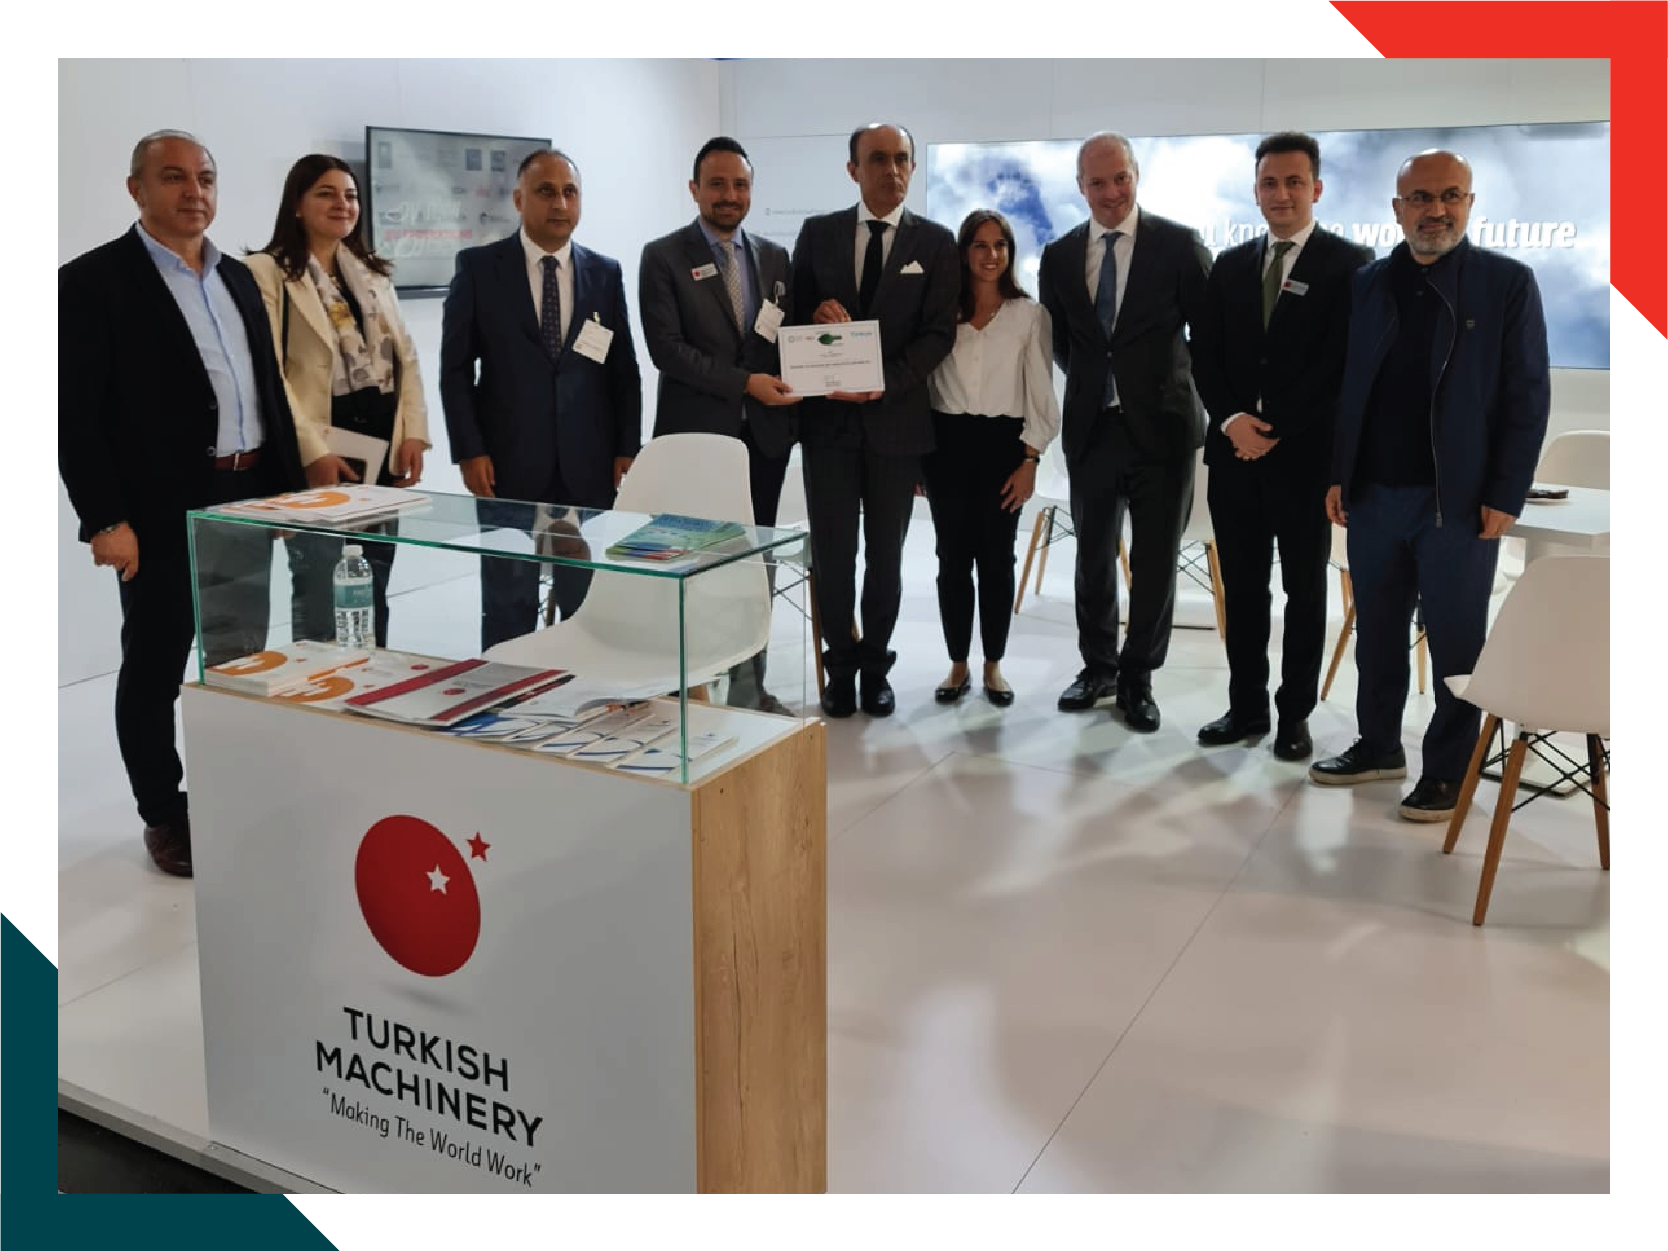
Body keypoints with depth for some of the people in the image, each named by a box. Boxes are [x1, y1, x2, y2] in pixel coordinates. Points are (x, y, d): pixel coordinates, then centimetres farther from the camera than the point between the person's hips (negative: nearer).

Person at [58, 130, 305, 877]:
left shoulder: (238, 278, 13)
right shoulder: (93, 280, -7)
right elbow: (75, 414, -12)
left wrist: (293, 489, 13)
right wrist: (104, 520, -18)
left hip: (250, 500, 6)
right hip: (163, 511, -6)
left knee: (242, 664, 14)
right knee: (155, 670, 6)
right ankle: (163, 815, 20)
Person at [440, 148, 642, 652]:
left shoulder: (605, 272, 8)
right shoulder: (478, 267, 1)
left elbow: (624, 370, 10)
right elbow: (455, 368, 0)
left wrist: (627, 450, 2)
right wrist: (469, 451, -8)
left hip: (588, 466, 2)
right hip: (508, 464, -2)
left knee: (587, 604, 8)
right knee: (508, 604, 6)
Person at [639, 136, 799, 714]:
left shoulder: (774, 256, 12)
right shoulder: (663, 256, -2)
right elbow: (666, 347, -11)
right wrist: (745, 382, -17)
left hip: (765, 433, 4)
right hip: (698, 432, -4)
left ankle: (751, 688, 18)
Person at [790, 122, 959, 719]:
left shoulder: (935, 242, 3)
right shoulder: (818, 233, 7)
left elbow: (939, 332, -4)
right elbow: (793, 311, 9)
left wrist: (884, 383, -17)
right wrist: (815, 312, -15)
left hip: (897, 415, 0)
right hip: (828, 415, 1)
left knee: (886, 552, 8)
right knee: (832, 549, 1)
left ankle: (876, 665, 22)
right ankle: (842, 665, 16)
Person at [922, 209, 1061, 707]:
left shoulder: (1030, 314, 1)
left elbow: (1040, 394, 0)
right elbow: (924, 384, 7)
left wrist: (1029, 462, -6)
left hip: (1003, 444, -1)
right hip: (947, 443, 1)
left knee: (996, 558, 4)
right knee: (953, 558, 4)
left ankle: (993, 665, 16)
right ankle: (958, 664, 16)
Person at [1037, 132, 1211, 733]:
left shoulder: (1179, 244, -5)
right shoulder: (1059, 255, 5)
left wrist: (1213, 404, 1)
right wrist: (1089, 383, 11)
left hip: (1161, 426, -3)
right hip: (1090, 427, 3)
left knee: (1155, 560, 5)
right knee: (1092, 555, 12)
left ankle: (1137, 678, 19)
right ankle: (1098, 665, 29)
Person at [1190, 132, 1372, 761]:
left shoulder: (1351, 263, -3)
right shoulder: (1230, 264, 12)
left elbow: (1343, 363, -10)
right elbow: (1204, 354, 8)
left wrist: (1273, 429, -13)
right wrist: (1231, 420, -8)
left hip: (1306, 453, -4)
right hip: (1234, 451, 4)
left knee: (1305, 590, 6)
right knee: (1242, 588, 9)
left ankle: (1295, 715, 16)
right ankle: (1246, 707, 19)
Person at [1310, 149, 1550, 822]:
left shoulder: (1508, 282, -2)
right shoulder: (1368, 284, 9)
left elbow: (1528, 396, -5)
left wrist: (1505, 496, -10)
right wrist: (1337, 473, 5)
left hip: (1458, 501, -4)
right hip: (1372, 494, 4)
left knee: (1456, 641, 4)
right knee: (1377, 631, 13)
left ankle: (1449, 771, 15)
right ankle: (1378, 745, 29)